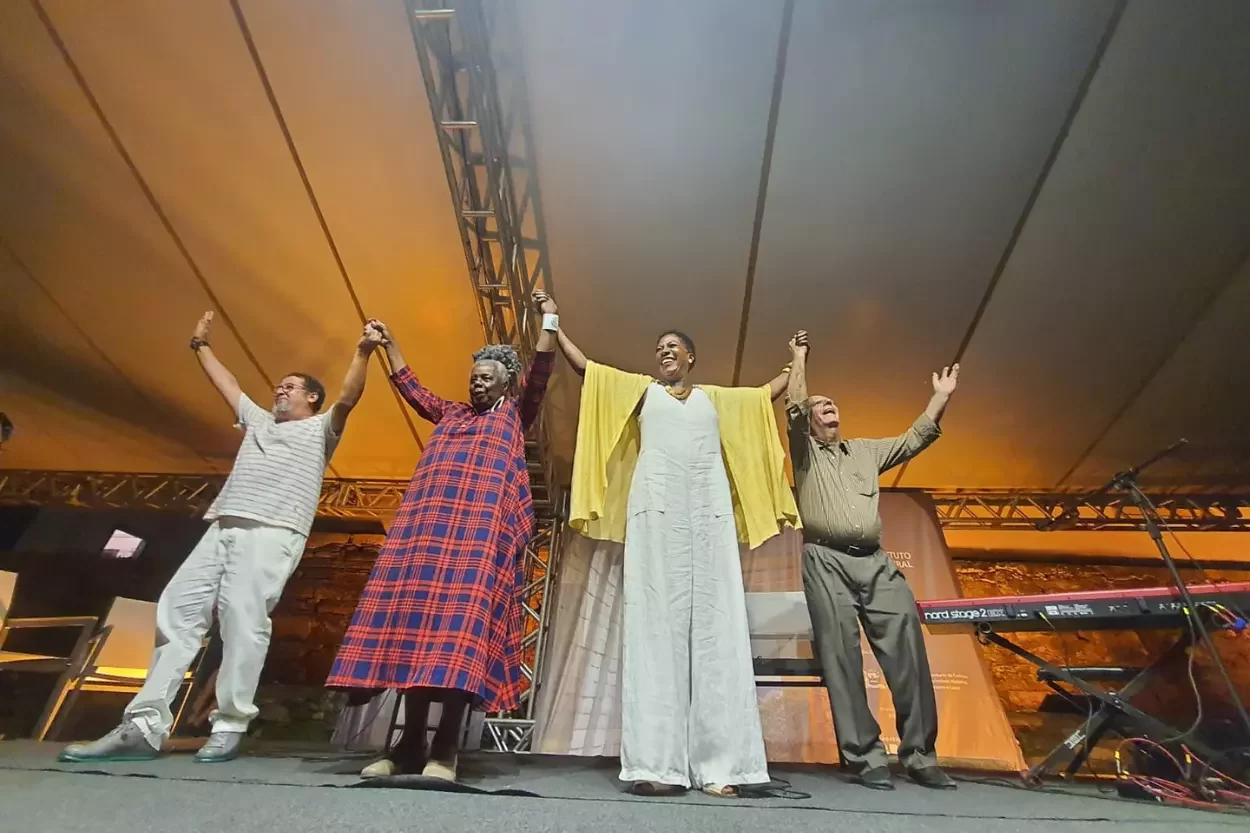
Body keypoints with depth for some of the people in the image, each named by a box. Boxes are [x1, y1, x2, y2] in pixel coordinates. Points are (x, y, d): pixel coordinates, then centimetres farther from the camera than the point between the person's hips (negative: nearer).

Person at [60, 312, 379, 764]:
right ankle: (144, 724, 1)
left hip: (273, 531, -7)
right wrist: (201, 345, 45)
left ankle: (230, 725, -8)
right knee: (177, 609, -1)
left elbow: (347, 398, -6)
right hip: (223, 526, 7)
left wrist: (363, 352, -17)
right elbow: (226, 384, 40)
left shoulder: (320, 429, 11)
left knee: (243, 616, -16)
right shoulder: (258, 420, 31)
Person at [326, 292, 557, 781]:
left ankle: (445, 747, -11)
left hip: (483, 525, -5)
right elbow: (410, 386, 40)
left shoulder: (515, 414, 19)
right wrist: (389, 344, 45)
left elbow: (540, 373, 8)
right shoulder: (450, 415, 30)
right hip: (426, 522, 5)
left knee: (463, 622, -13)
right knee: (414, 620, -2)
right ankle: (410, 743, 5)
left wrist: (549, 319, 5)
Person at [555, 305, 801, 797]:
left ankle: (717, 763, -3)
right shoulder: (641, 389, 20)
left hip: (710, 510, 2)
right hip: (657, 509, -1)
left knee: (714, 624, -5)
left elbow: (771, 392, 34)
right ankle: (657, 762, -7)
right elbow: (584, 365, 18)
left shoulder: (716, 398, 25)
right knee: (657, 624, -8)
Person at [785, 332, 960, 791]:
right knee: (842, 658, -6)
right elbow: (793, 409, -3)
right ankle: (864, 756, 1)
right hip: (827, 563, -4)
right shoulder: (805, 453, 11)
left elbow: (916, 439, 24)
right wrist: (799, 356, 3)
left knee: (908, 650, -3)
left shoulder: (866, 450, 26)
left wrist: (941, 396, 17)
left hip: (876, 562, 4)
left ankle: (920, 755, 9)